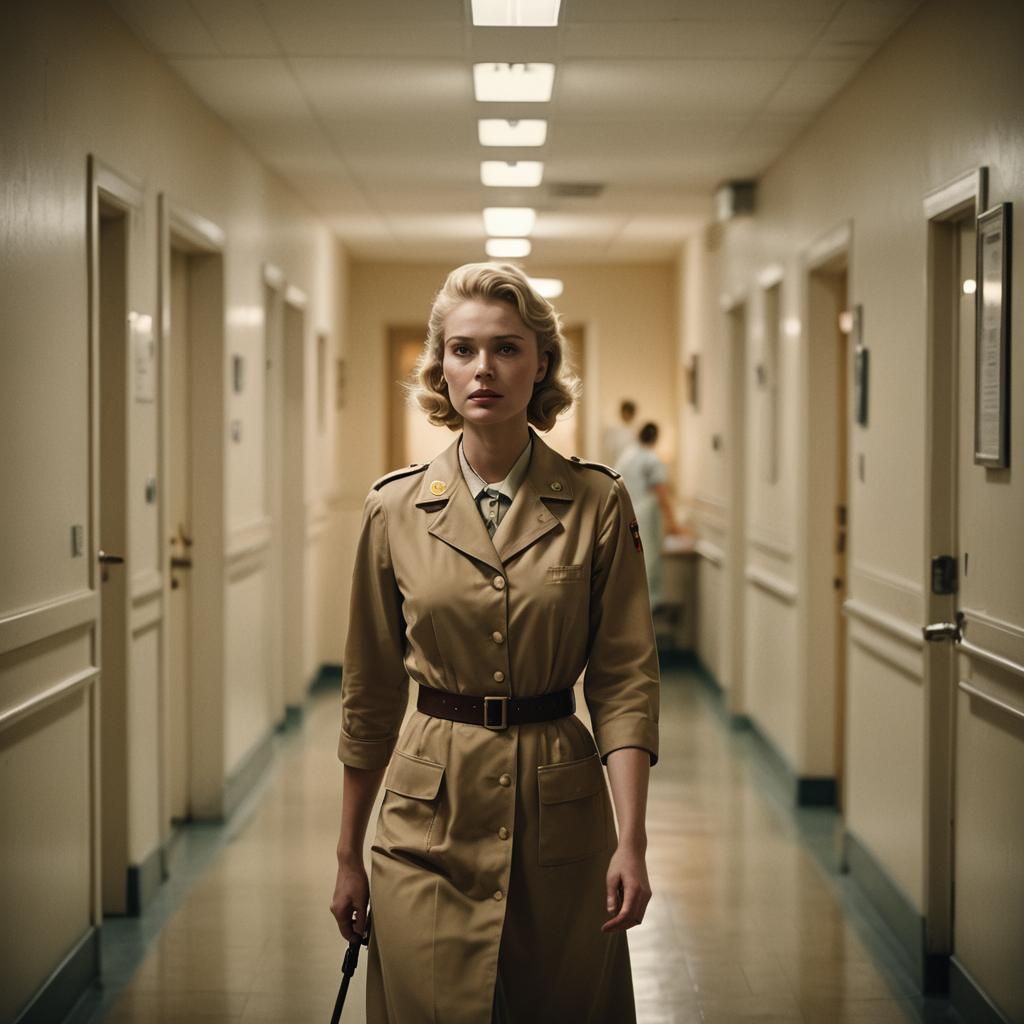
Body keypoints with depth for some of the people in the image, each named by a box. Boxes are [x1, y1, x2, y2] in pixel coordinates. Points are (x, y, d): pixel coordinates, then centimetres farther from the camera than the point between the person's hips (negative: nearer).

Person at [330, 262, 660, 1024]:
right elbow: (370, 697, 6)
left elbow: (625, 682, -4)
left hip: (560, 808, 0)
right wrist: (349, 854, 9)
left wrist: (631, 840, -14)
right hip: (431, 818, 0)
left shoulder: (598, 504, -4)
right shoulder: (396, 509, -1)